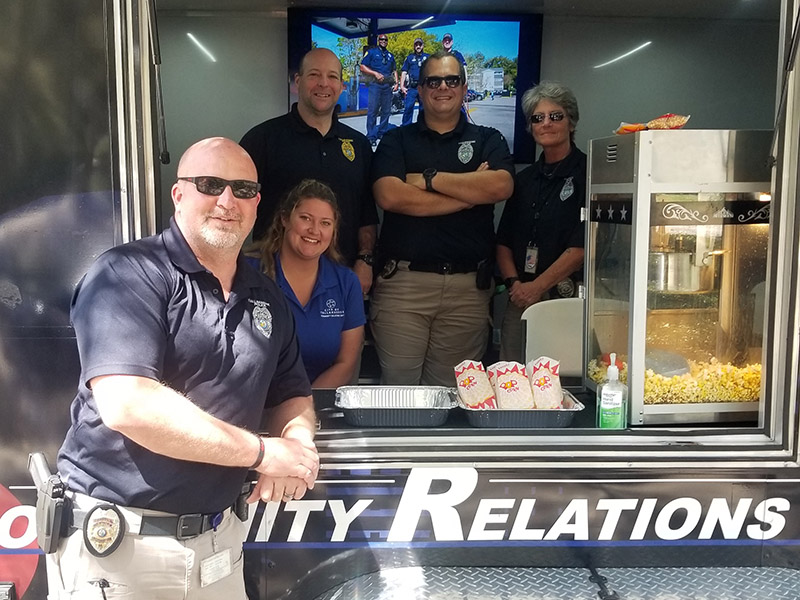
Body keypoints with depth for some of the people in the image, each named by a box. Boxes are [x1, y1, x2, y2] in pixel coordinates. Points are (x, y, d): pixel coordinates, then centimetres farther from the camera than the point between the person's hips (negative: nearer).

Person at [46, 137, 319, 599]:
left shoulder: (268, 298, 7)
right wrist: (263, 452, -19)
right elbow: (128, 406, -26)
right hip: (114, 541, -6)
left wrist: (298, 442, -8)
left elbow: (293, 395, 16)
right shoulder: (128, 274, -14)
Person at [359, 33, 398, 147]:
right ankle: (371, 136, -7)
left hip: (388, 86, 5)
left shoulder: (390, 55, 21)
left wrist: (396, 83, 10)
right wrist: (376, 73, -12)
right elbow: (362, 67, -1)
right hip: (375, 85, -5)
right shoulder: (371, 52, 6)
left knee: (386, 111, 6)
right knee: (372, 111, -8)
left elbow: (394, 70, 26)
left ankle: (382, 133, 16)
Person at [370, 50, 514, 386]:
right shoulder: (397, 141, 11)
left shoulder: (488, 141, 14)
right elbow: (389, 196, -8)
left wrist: (428, 179, -6)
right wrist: (469, 191, -5)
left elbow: (500, 186, -7)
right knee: (398, 386, 0)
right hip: (403, 280, -1)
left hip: (468, 285, 1)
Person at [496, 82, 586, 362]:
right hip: (520, 299, 5)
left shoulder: (587, 174, -3)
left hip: (567, 298, -5)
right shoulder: (524, 178, 16)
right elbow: (504, 241, 14)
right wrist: (514, 283, -3)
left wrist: (537, 286, -11)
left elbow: (582, 247, -10)